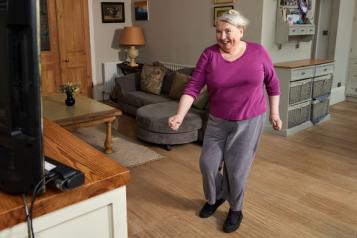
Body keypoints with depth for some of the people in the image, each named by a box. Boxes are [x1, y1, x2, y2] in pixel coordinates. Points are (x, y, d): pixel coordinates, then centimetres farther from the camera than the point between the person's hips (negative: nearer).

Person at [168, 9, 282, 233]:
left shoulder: (258, 52, -7)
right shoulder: (209, 55, -9)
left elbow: (273, 83, 4)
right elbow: (193, 87, -15)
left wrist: (274, 112, 3)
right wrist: (180, 116, -27)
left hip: (249, 122, -2)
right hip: (218, 122, 2)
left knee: (236, 168, 3)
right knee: (208, 163, 5)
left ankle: (236, 210, 28)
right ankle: (215, 198, 36)